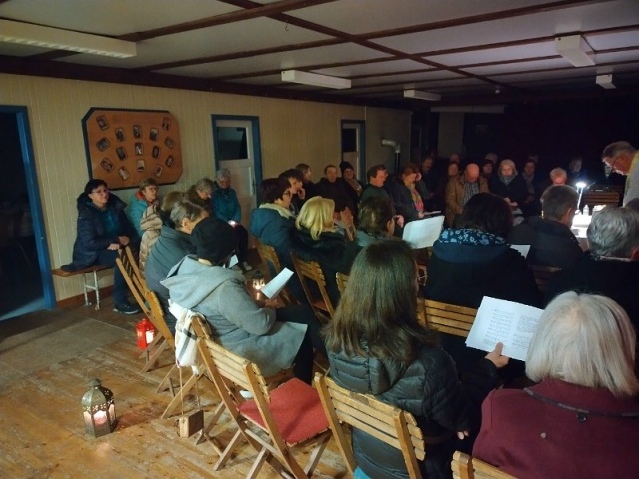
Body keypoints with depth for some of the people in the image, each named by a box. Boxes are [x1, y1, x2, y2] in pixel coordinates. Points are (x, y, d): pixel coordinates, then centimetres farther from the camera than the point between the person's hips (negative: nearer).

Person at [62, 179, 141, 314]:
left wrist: (124, 241, -21)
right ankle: (120, 302, -26)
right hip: (92, 254, -5)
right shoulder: (86, 215, -14)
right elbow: (90, 243, -23)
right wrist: (117, 240, -22)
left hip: (114, 248, 5)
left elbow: (130, 230, 2)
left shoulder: (115, 207, 3)